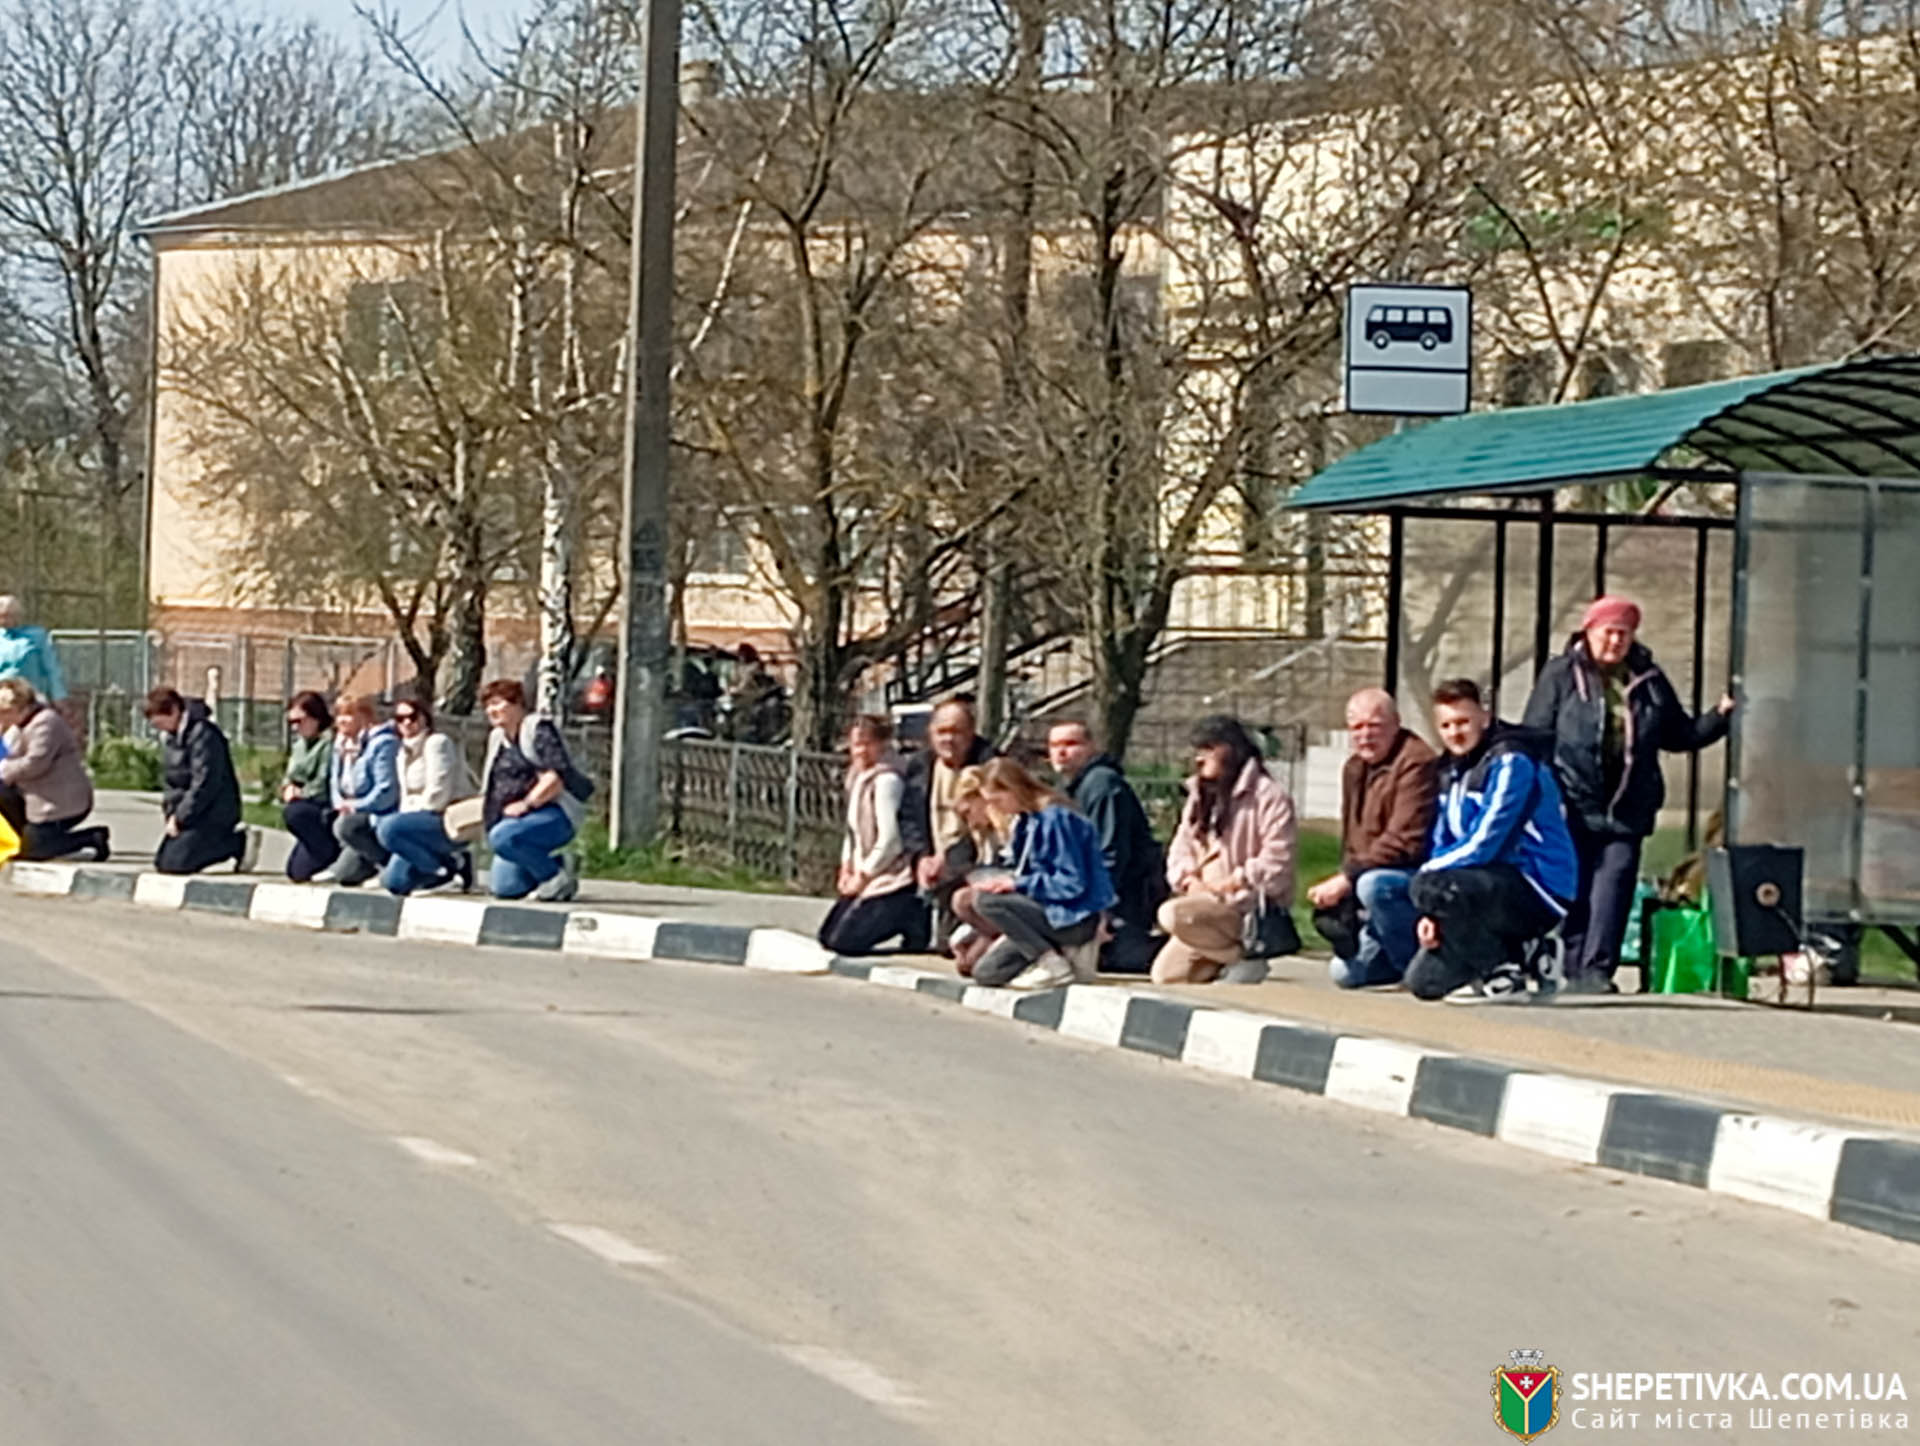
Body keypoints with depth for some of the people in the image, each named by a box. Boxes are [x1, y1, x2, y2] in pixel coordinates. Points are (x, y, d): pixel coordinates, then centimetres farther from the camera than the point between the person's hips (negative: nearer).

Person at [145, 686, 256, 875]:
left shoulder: (203, 734, -19)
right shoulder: (168, 737, 11)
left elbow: (205, 783, -22)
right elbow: (169, 781, 18)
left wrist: (180, 819, -19)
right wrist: (170, 813, 4)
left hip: (214, 811, -10)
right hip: (184, 809, 10)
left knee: (173, 863, -20)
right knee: (161, 861, 6)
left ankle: (239, 842, -8)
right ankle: (234, 840, 9)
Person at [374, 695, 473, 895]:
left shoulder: (436, 743, -10)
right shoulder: (404, 752, 18)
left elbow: (438, 794, -18)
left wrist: (408, 817, -11)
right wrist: (405, 817, -2)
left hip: (447, 823, -9)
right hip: (421, 822, 9)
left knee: (388, 828, -30)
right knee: (394, 882, -1)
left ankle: (451, 865, -15)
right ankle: (453, 864, 15)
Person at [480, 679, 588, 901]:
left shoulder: (538, 729, -6)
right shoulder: (497, 738, 20)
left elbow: (557, 776, -18)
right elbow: (493, 788, 27)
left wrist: (526, 804, -23)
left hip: (554, 814, -9)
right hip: (512, 818, 9)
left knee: (502, 836, -36)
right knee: (502, 888, -6)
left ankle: (555, 875, -17)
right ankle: (555, 867, 15)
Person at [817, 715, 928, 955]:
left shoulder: (886, 780, -17)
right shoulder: (857, 778, 12)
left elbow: (889, 839, -21)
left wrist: (863, 875, -13)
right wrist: (847, 869, 5)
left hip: (890, 879, -10)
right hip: (863, 877, 10)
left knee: (842, 942, -13)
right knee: (827, 937, 10)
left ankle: (913, 920, -2)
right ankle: (906, 917, 11)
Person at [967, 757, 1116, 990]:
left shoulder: (1056, 818, -18)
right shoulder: (1026, 822, 9)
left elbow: (1073, 883, -22)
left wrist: (1017, 883, -20)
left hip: (1076, 918, -9)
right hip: (1051, 910, 9)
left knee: (985, 900, -22)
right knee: (985, 973, 4)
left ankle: (1054, 964, -15)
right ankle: (1063, 953, 6)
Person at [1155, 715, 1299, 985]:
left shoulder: (1267, 794, -9)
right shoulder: (1199, 797, 19)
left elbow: (1277, 860, -16)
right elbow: (1180, 850, 17)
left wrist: (1233, 882, -18)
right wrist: (1188, 878, -4)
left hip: (1252, 907, -8)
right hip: (1208, 904, 8)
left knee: (1173, 914, -32)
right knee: (1165, 975, -5)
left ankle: (1245, 959, -16)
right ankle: (1236, 953, 9)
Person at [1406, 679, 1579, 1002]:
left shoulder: (1512, 763, -15)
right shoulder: (1451, 770, 12)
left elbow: (1485, 845, -21)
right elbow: (1442, 846, 13)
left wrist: (1431, 870, -10)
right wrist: (1430, 913, 0)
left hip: (1539, 891, -9)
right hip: (1498, 885, 9)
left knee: (1427, 887, -30)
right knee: (1424, 982, 0)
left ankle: (1503, 976, -16)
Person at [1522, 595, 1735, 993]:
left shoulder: (1649, 680, 14)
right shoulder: (1561, 676, 4)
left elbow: (1680, 735, 23)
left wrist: (1721, 717, 7)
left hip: (1625, 809, 2)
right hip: (1574, 809, -2)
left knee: (1615, 879, -8)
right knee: (1575, 888, 1)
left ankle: (1596, 969, -11)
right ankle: (1576, 970, 7)